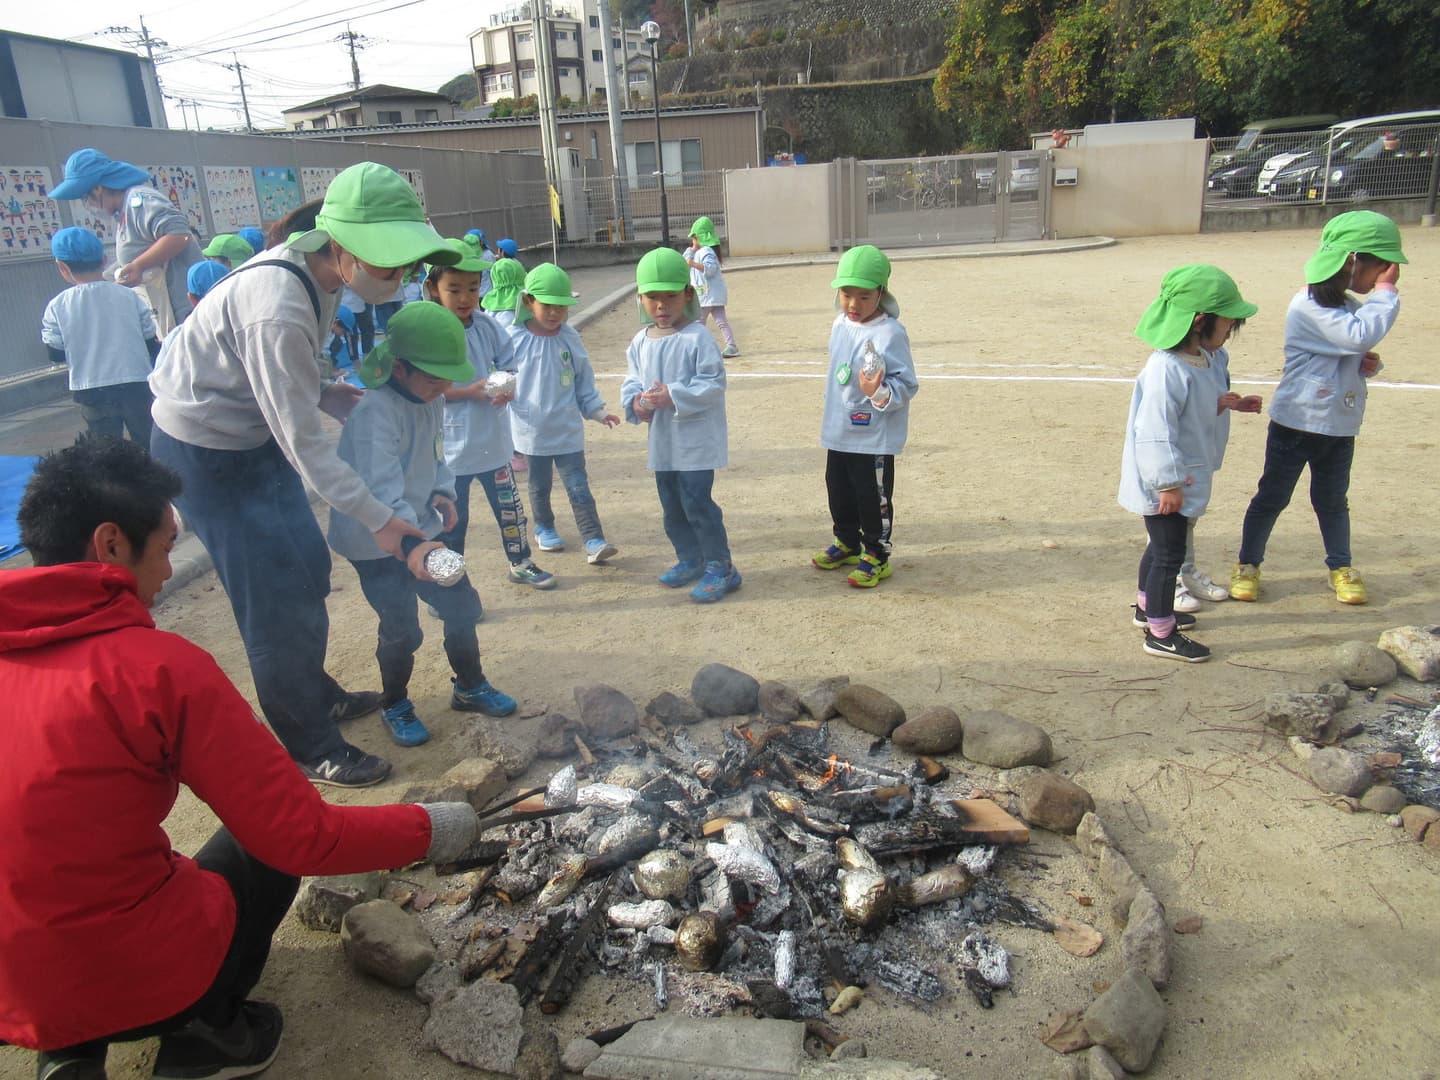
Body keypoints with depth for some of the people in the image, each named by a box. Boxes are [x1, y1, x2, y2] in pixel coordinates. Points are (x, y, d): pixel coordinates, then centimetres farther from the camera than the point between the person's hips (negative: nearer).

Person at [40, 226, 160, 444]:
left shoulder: (57, 307, -4)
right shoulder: (129, 296, -2)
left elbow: (56, 355, 1)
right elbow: (151, 344, 2)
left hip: (92, 392, -1)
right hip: (137, 385, 1)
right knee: (150, 446, 11)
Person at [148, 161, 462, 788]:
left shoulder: (315, 272, -6)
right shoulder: (278, 309, -34)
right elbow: (305, 443, -29)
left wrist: (330, 393, -9)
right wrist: (378, 519, -25)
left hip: (255, 434, 9)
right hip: (207, 453, -9)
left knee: (308, 572, 18)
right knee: (277, 603, -1)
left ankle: (318, 695, 39)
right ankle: (311, 751, 16)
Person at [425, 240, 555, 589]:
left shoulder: (487, 327, 0)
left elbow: (509, 365, 8)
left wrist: (508, 387, -14)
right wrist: (471, 391, -24)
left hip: (493, 440, 5)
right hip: (452, 446, -4)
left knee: (509, 507, 19)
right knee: (452, 519, 8)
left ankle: (520, 563, 39)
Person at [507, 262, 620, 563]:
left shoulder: (570, 339, -1)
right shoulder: (514, 339, -8)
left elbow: (584, 381, 7)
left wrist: (597, 410, 2)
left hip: (568, 429, 1)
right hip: (532, 429, -1)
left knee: (578, 487, -1)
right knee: (539, 485, 17)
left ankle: (594, 540, -1)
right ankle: (544, 528, 37)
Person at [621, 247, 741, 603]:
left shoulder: (698, 338, -14)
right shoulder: (641, 342, 6)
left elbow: (713, 384, -18)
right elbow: (631, 381, 10)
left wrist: (672, 396, -25)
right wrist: (635, 401, -12)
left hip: (696, 439, -7)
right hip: (662, 441, 7)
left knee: (697, 502, -6)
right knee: (671, 505, 17)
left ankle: (720, 566, 7)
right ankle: (690, 558, 35)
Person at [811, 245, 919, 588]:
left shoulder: (890, 334, -20)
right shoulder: (840, 325, 4)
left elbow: (907, 384, -19)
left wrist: (880, 393, -38)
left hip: (874, 436, -8)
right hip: (839, 431, 8)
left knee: (873, 497, 5)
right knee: (839, 491, 20)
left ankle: (876, 556, 21)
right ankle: (847, 543, 40)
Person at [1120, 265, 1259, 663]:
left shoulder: (1201, 360, 5)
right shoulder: (1166, 370, -27)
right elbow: (1155, 431, -28)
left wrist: (1219, 405, 5)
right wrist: (1168, 484, -24)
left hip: (1183, 478, 10)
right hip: (1163, 485, -10)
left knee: (1162, 547, 24)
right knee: (1169, 554, 0)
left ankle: (1148, 607, 42)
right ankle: (1160, 633, 13)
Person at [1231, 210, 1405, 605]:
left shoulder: (1351, 305, 10)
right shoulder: (1310, 305, -18)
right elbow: (1360, 335, -29)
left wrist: (1370, 363, -2)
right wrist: (1386, 292, -20)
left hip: (1340, 425, 7)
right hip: (1297, 422, -7)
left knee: (1333, 498, 17)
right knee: (1272, 496, 5)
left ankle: (1341, 566, 30)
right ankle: (1248, 564, 18)